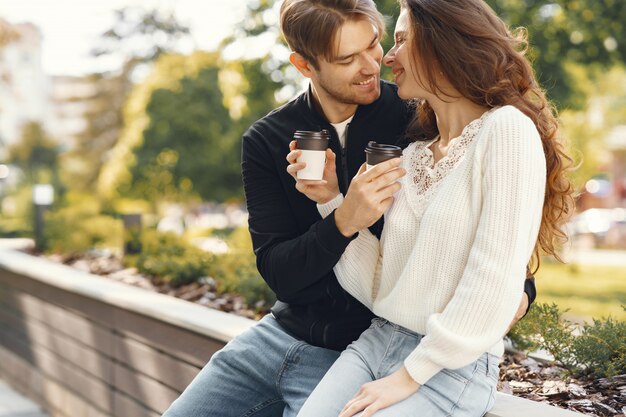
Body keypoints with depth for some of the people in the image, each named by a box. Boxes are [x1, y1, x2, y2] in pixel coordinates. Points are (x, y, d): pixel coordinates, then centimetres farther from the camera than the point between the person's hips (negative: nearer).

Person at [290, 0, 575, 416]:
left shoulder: (506, 130, -9)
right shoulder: (411, 157, 12)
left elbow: (494, 283, -16)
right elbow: (380, 287, 7)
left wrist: (408, 376, -15)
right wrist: (334, 203, -2)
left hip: (453, 366, -6)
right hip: (379, 339, 6)